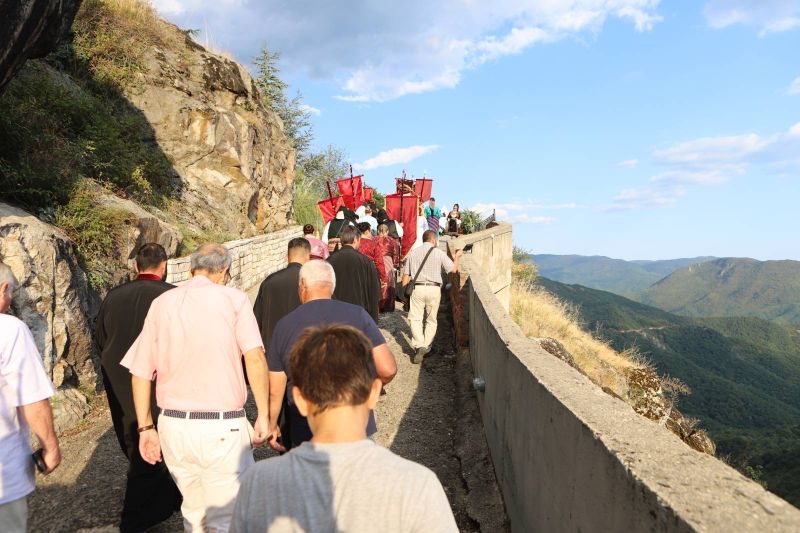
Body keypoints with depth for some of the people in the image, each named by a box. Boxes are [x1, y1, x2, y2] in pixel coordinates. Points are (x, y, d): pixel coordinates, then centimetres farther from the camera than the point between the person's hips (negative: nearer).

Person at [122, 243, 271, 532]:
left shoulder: (161, 303, 7)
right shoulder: (234, 299, -4)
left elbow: (140, 373, 6)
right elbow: (255, 359, -16)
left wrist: (145, 427, 14)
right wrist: (263, 416, -9)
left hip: (173, 425, 5)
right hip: (222, 428, -4)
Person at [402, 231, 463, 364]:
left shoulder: (413, 253, 7)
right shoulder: (439, 253, 0)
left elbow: (406, 275, 7)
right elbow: (453, 269, 0)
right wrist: (457, 257, 18)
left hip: (417, 288, 1)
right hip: (434, 289, -1)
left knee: (415, 318, 2)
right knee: (431, 319, 13)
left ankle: (418, 345, -15)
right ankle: (426, 346, 8)